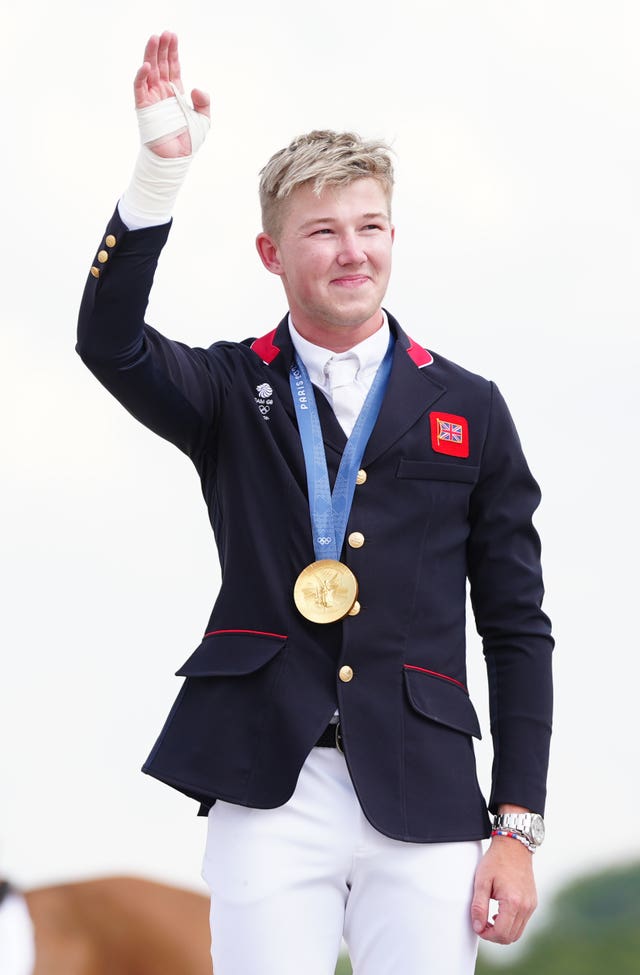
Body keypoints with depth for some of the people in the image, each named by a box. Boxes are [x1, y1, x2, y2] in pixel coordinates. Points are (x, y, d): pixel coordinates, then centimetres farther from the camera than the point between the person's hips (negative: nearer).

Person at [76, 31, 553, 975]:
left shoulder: (468, 409, 10)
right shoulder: (232, 391, 10)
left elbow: (517, 628, 9)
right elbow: (109, 342, -11)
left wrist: (517, 827, 3)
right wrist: (162, 167, -22)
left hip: (422, 797, 1)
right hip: (268, 793, 0)